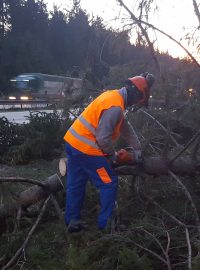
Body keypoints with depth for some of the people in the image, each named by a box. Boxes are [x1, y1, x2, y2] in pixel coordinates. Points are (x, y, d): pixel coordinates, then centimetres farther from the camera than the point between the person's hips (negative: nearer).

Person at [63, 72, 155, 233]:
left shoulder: (114, 96, 11)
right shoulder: (115, 107, -21)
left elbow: (125, 127, 18)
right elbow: (103, 138, -24)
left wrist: (137, 148, 22)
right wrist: (114, 156, -6)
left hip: (73, 142, 10)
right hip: (86, 149, -10)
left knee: (76, 184, 16)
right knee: (109, 183, 4)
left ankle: (72, 221, 27)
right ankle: (106, 224, 14)